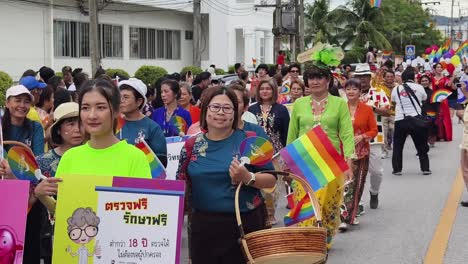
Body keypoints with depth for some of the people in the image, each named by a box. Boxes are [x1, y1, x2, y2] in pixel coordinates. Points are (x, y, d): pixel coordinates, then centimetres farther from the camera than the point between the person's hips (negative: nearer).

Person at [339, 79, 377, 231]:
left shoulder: (367, 109, 2)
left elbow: (374, 130, 3)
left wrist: (362, 136, -13)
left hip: (361, 152, 2)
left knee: (358, 184, 8)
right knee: (345, 183, -11)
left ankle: (352, 214, 22)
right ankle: (344, 217, -10)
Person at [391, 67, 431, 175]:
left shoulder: (396, 89, 4)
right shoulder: (419, 87, 1)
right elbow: (425, 98, 18)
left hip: (400, 120, 0)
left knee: (397, 145, 13)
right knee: (421, 145, 13)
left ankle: (397, 169, 10)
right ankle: (425, 168, 13)